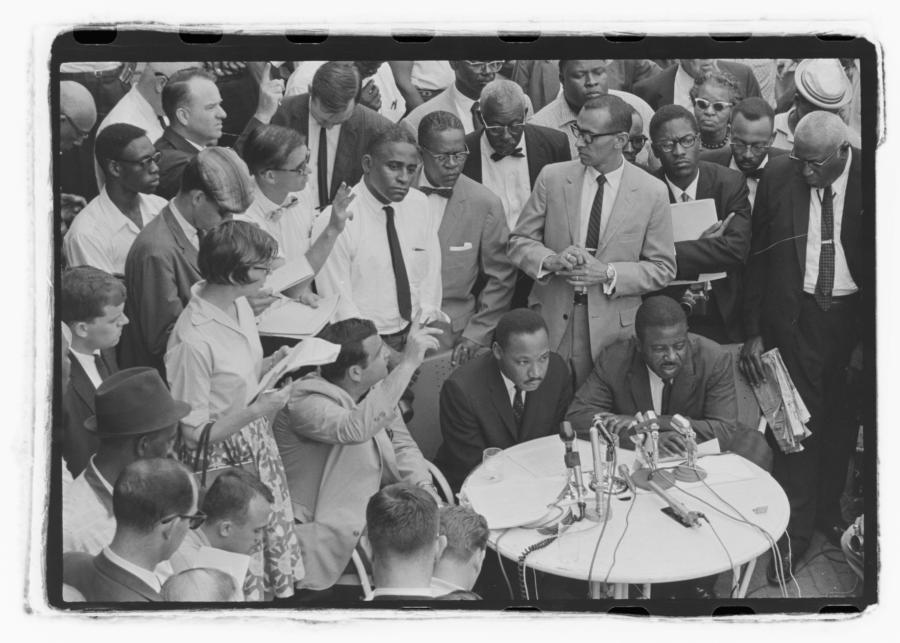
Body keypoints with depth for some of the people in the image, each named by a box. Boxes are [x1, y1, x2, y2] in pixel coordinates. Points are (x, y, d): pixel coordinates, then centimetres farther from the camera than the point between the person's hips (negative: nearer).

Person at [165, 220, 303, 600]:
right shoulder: (193, 341, -28)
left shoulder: (239, 305, -2)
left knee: (276, 563, 18)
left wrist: (272, 365, -3)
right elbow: (193, 433, -20)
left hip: (258, 447, 8)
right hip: (222, 463, -8)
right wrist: (257, 410, -24)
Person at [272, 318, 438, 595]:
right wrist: (408, 363, -40)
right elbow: (357, 427, -41)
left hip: (375, 510, 7)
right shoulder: (305, 403, -21)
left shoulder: (376, 388, 3)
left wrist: (423, 485, -8)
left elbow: (402, 445, 13)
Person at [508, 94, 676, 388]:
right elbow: (519, 241, 5)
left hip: (613, 331, -1)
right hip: (551, 322, 1)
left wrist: (608, 274, -15)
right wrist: (551, 260, -16)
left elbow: (662, 268, 0)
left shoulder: (651, 192, -3)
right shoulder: (552, 177, 1)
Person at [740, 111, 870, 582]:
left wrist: (874, 332, -4)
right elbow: (758, 258, 0)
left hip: (854, 314, 1)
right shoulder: (778, 177, -6)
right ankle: (796, 528, 14)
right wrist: (754, 331, -2)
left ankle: (829, 509, 35)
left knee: (842, 420, 14)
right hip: (797, 314, 0)